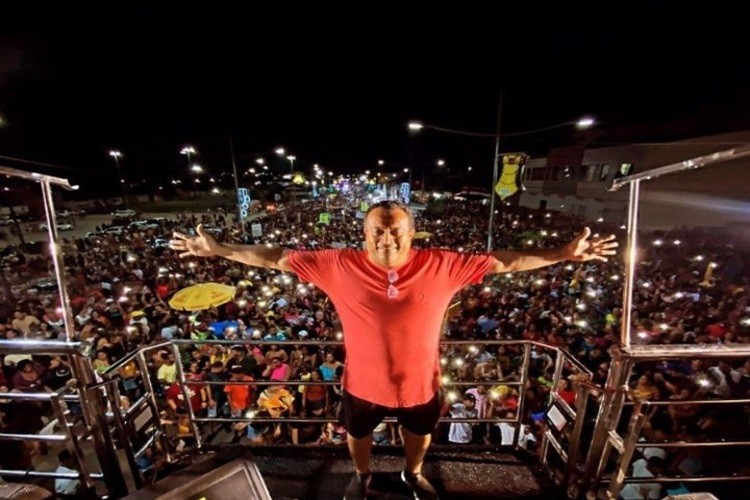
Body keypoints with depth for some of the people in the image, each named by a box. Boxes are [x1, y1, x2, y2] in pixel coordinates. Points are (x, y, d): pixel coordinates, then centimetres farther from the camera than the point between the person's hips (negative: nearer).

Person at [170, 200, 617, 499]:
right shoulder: (339, 266, -23)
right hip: (364, 384, 0)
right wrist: (218, 250, -11)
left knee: (420, 435, 33)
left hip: (421, 384, 1)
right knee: (359, 436, 31)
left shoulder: (442, 265, -21)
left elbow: (505, 262, -12)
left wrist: (565, 255, -11)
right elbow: (277, 258, -14)